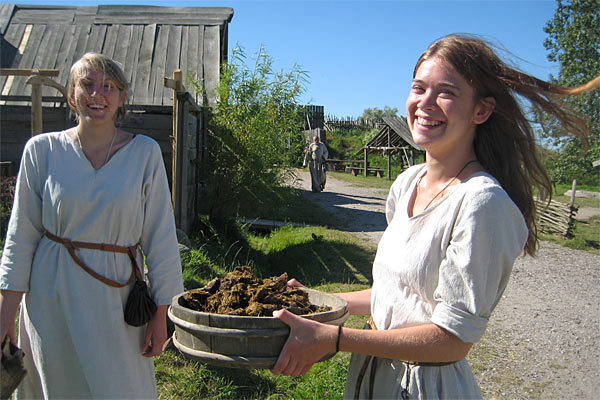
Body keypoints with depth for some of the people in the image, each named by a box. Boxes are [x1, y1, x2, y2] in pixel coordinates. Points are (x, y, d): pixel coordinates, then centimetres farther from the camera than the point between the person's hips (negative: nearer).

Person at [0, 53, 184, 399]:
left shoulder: (145, 153, -4)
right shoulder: (42, 150, -2)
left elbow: (161, 238, -3)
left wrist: (161, 313, -3)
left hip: (116, 297, 0)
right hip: (52, 297, 1)